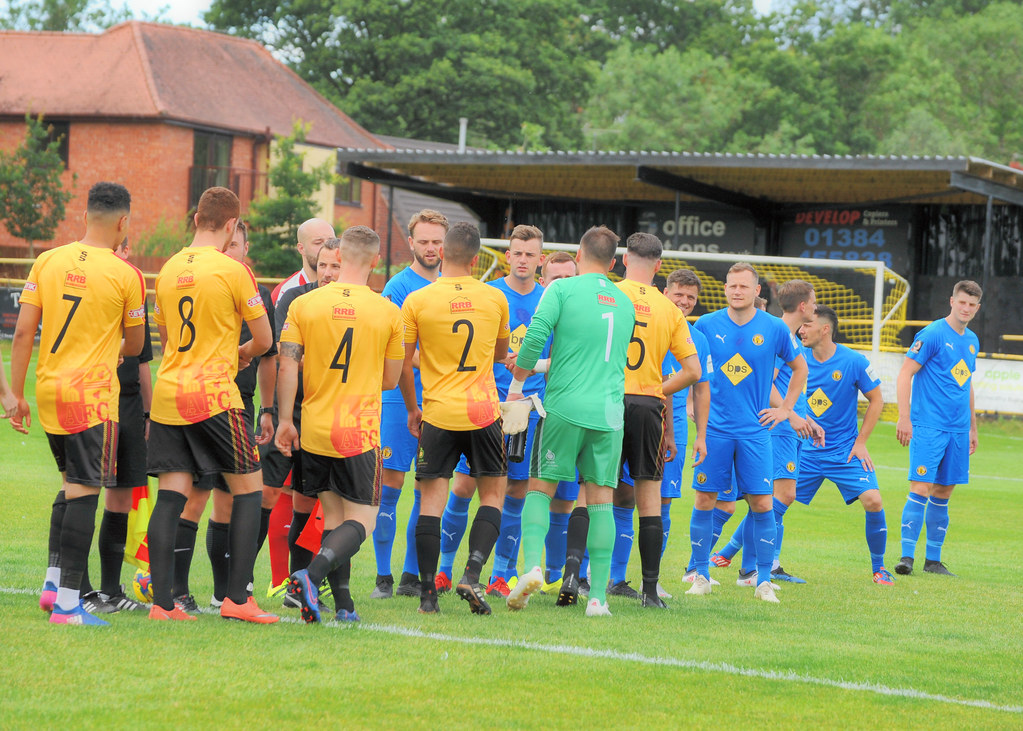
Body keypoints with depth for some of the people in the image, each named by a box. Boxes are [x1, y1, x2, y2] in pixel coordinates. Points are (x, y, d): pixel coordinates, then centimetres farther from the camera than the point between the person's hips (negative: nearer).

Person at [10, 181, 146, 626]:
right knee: (84, 492, -4)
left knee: (71, 483, 20)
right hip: (93, 393, -5)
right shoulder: (125, 276, -6)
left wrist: (16, 395, 7)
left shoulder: (47, 261, 4)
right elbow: (134, 346, 6)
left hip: (48, 389, 5)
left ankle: (53, 582, 15)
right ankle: (67, 603, -6)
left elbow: (23, 333, 2)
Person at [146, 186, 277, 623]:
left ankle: (162, 602, -3)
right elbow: (264, 340, -1)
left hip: (167, 392, 5)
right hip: (214, 394, -5)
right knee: (248, 489, 5)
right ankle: (237, 599, -1)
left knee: (170, 496, 3)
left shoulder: (168, 270, 10)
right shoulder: (233, 271, -7)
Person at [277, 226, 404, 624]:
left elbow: (288, 366, -6)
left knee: (333, 514, 13)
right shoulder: (388, 312, -4)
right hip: (360, 433, -3)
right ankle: (312, 575, -23)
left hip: (314, 429, 3)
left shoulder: (304, 304, -2)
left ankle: (343, 603, 6)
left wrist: (285, 420, 1)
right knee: (359, 520, 2)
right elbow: (390, 380, 4)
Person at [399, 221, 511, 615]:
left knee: (431, 500, 3)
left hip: (438, 415, -1)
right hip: (483, 412, 1)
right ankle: (472, 575, -5)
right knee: (492, 494, 12)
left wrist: (412, 409, 14)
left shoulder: (417, 301, -5)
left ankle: (428, 593, -1)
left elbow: (403, 365, -1)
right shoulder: (495, 298, 1)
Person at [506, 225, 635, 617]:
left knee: (540, 488, 8)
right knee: (600, 499, 5)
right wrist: (544, 365, 34)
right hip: (609, 412, 3)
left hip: (565, 407, -3)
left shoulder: (562, 289, -1)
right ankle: (598, 596, 1)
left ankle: (532, 565, -13)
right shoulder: (625, 303, 16)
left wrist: (517, 383, 1)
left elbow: (535, 336, -13)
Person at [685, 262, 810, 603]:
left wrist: (785, 409, 9)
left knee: (762, 504, -4)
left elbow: (799, 368, 15)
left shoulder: (775, 329, -1)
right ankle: (700, 576, 12)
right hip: (714, 427, 0)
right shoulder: (706, 325, 0)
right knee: (705, 500, 0)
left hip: (755, 430, 0)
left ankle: (763, 581, 5)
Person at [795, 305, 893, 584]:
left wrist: (860, 442, -4)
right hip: (805, 450, 2)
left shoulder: (854, 362, -10)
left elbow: (876, 400, 0)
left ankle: (878, 567, 2)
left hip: (845, 451, -2)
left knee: (873, 501, -17)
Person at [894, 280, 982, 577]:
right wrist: (904, 417, -17)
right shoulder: (932, 335, -8)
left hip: (957, 430, 7)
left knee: (943, 494, 8)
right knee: (921, 490, -12)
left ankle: (933, 560, 14)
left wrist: (972, 428, 24)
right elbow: (905, 375, -10)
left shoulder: (972, 341, 14)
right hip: (928, 427, -7)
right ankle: (907, 557, -11)